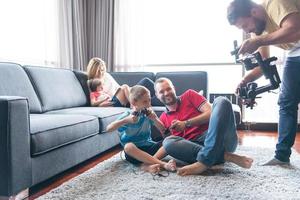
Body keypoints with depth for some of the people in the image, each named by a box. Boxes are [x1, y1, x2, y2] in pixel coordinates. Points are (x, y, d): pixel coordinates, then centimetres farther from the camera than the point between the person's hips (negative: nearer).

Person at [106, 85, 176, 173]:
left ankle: (147, 164, -33)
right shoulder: (127, 115, -6)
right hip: (134, 152, -3)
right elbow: (108, 128, -15)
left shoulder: (149, 113, 3)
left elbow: (162, 129, 4)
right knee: (128, 146, -37)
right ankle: (163, 164, -39)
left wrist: (155, 119, -14)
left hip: (148, 146, 3)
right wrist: (126, 120, -26)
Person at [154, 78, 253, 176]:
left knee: (221, 101, -23)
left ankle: (204, 161, -39)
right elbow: (165, 145, 12)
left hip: (217, 138, -1)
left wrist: (186, 123, -6)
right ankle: (225, 156, -32)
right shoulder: (163, 119, 20)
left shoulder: (189, 95, 14)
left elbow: (210, 113, 2)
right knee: (168, 142, -25)